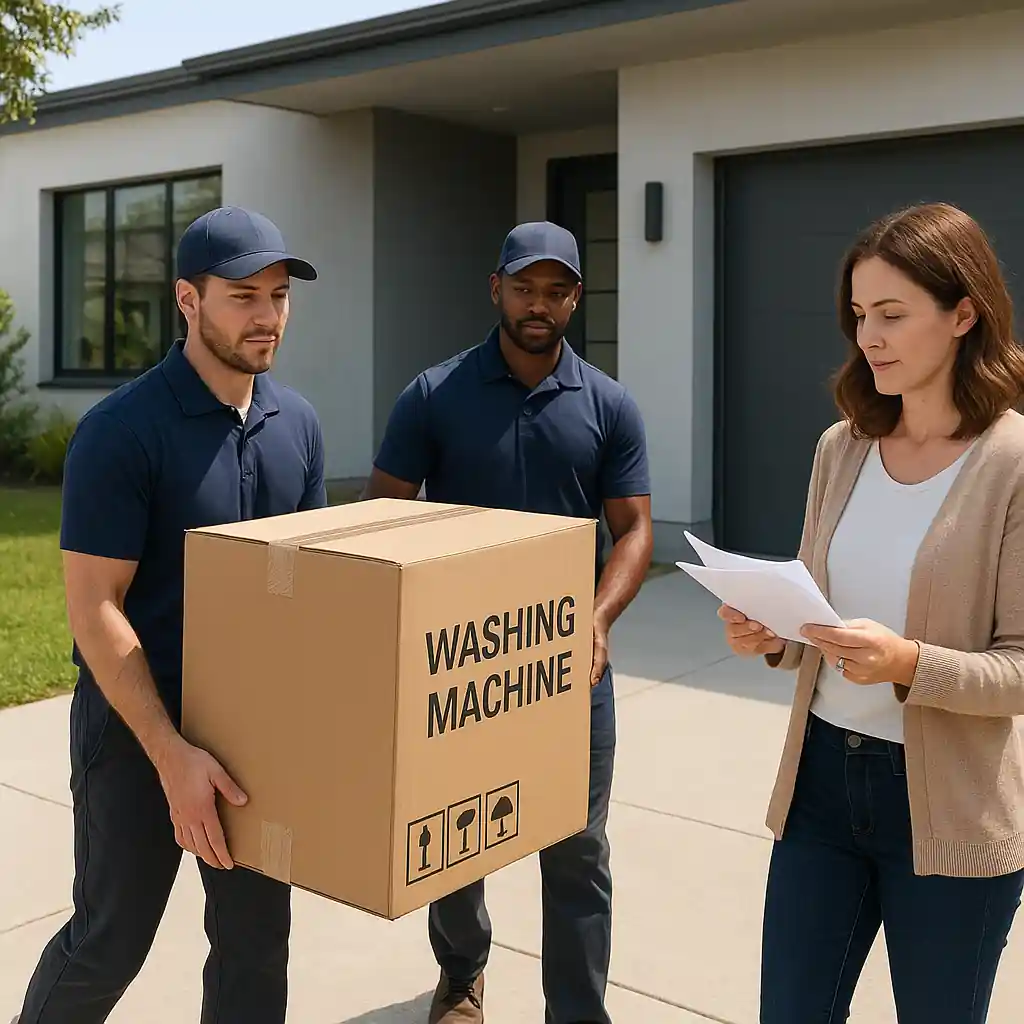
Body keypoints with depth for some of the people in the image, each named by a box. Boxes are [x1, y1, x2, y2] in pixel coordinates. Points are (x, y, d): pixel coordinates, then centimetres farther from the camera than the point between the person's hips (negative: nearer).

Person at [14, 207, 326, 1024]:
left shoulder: (298, 423, 2)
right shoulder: (122, 431, -17)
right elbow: (94, 610, -18)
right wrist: (171, 754, -22)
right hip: (140, 731, -5)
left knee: (257, 940, 13)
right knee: (110, 941, 10)